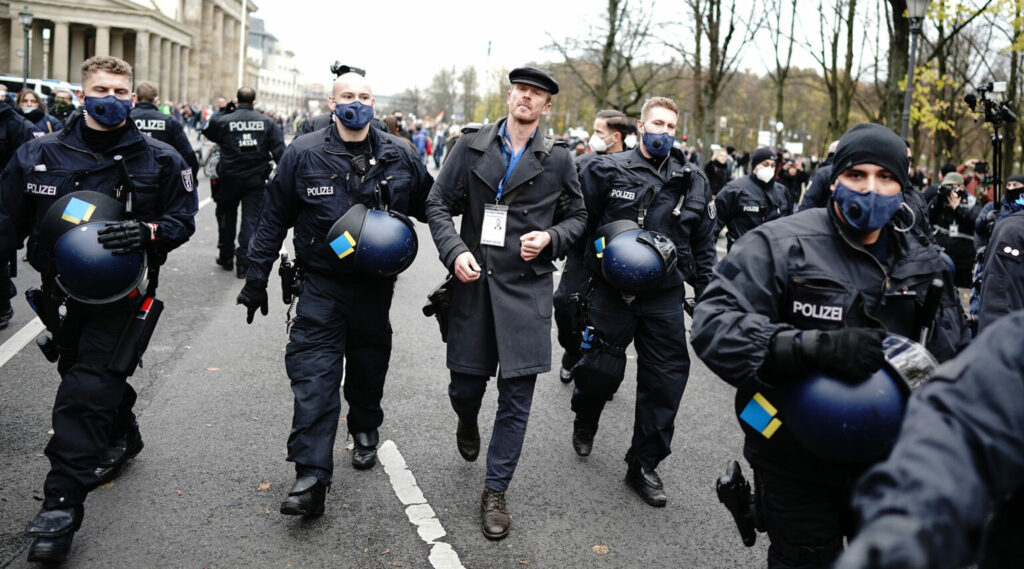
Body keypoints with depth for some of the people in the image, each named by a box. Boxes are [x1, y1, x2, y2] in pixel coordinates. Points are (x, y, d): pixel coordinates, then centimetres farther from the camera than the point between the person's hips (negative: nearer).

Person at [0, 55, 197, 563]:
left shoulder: (160, 160, -4)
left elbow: (182, 220, -2)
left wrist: (147, 232, -23)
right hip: (63, 292, 4)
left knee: (84, 392, -11)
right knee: (96, 373, 20)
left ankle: (62, 504, -5)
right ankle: (123, 439, 49)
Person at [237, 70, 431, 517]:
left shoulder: (399, 156, 1)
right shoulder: (304, 154, -3)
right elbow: (274, 220, 3)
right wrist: (256, 279, 4)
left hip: (375, 285, 2)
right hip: (322, 284, -2)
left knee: (368, 367, 16)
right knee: (314, 373, -9)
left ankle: (365, 433, 43)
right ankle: (311, 477, -7)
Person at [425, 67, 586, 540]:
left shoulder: (558, 160, 4)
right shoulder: (471, 146, 4)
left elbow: (576, 216, 13)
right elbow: (439, 203, 5)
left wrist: (550, 238, -7)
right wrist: (455, 251, -11)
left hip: (526, 288, 0)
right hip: (474, 283, 1)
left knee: (516, 395, 0)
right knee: (465, 385, 9)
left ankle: (495, 492, 15)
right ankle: (467, 425, 48)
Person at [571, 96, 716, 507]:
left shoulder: (692, 182, 6)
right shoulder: (608, 171, -2)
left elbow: (703, 244, 12)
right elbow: (579, 225, -1)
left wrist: (705, 295, 9)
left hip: (664, 297, 3)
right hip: (612, 292, -2)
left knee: (665, 381, 4)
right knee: (601, 368, 5)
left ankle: (644, 465, 19)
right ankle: (585, 422, 40)